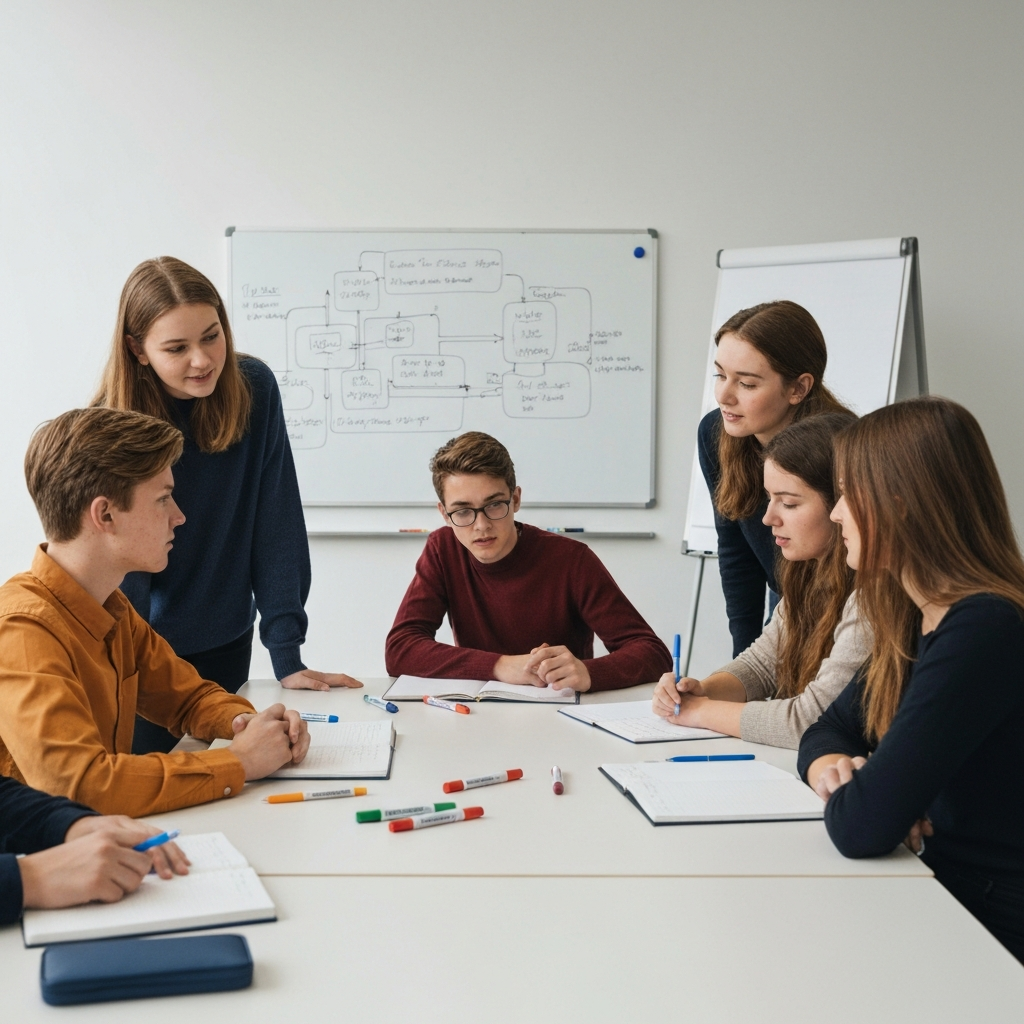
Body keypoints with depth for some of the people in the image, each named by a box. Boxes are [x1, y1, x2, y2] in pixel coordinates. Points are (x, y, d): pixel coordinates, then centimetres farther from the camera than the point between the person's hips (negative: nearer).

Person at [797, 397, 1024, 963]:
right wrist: (832, 768, -8)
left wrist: (845, 791, -6)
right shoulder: (915, 619, 5)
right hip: (942, 901, 7)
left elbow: (861, 827, -29)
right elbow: (827, 730, 15)